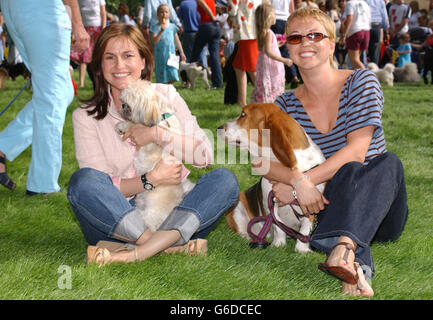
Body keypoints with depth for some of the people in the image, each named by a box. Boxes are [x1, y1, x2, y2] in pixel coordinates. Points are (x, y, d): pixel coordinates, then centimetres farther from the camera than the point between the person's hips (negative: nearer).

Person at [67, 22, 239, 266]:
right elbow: (100, 188, -5)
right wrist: (151, 180, -18)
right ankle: (169, 245, -34)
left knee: (225, 179, -22)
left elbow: (204, 155, 1)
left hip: (171, 216, 2)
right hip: (116, 218, -2)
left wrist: (157, 135, -12)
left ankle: (137, 253, -38)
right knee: (83, 180, -28)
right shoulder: (86, 117, 3)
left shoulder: (166, 95, 9)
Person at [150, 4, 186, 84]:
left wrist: (181, 53, 14)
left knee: (172, 78, -7)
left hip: (171, 54, 2)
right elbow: (154, 42, -11)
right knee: (161, 79, 0)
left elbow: (177, 41, 15)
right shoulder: (155, 28, 0)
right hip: (160, 56, -2)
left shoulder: (172, 26, 9)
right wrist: (161, 31, -20)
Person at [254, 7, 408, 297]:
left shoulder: (361, 82, -1)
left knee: (389, 162, -33)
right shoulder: (287, 105, 6)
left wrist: (305, 180, -26)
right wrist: (297, 179, -32)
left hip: (380, 212, 0)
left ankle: (343, 248, -58)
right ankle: (357, 264, -59)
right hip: (330, 208, 1)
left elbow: (357, 150, -14)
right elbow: (262, 157, -10)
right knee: (347, 172, -32)